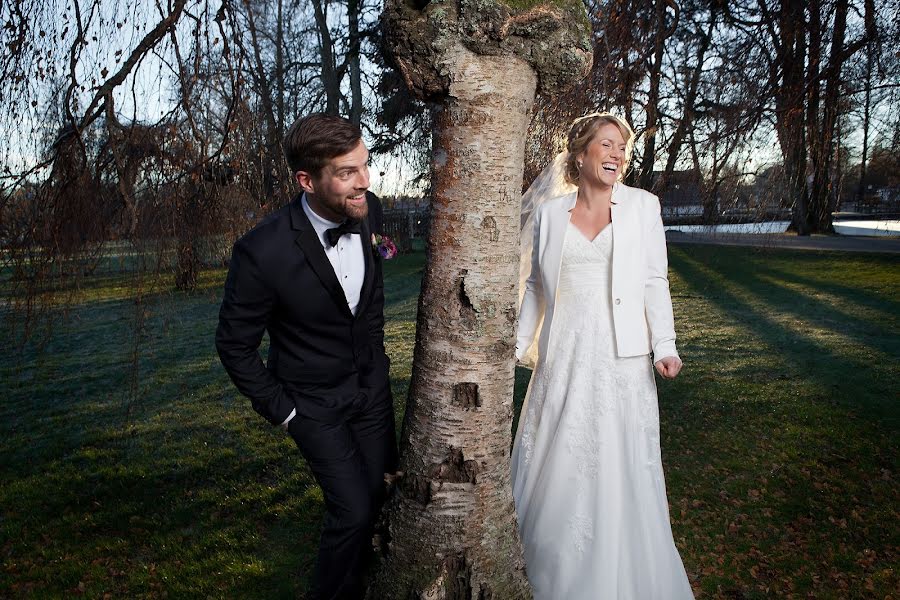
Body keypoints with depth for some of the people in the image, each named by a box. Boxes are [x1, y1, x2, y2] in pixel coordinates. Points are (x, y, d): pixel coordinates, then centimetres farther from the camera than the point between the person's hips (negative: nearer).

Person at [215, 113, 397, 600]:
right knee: (352, 510, -6)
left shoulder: (367, 210, -13)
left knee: (375, 495, 14)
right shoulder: (263, 252, -29)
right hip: (315, 400, -5)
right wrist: (282, 411, -9)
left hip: (371, 384, 5)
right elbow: (234, 346, -14)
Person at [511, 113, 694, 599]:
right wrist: (517, 347, 9)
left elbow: (655, 281, 2)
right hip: (562, 358, 1)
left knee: (620, 471, 5)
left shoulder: (642, 206, 3)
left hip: (621, 358, -1)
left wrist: (664, 346, -7)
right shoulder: (549, 213, 5)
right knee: (555, 468, 9)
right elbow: (536, 287, 10)